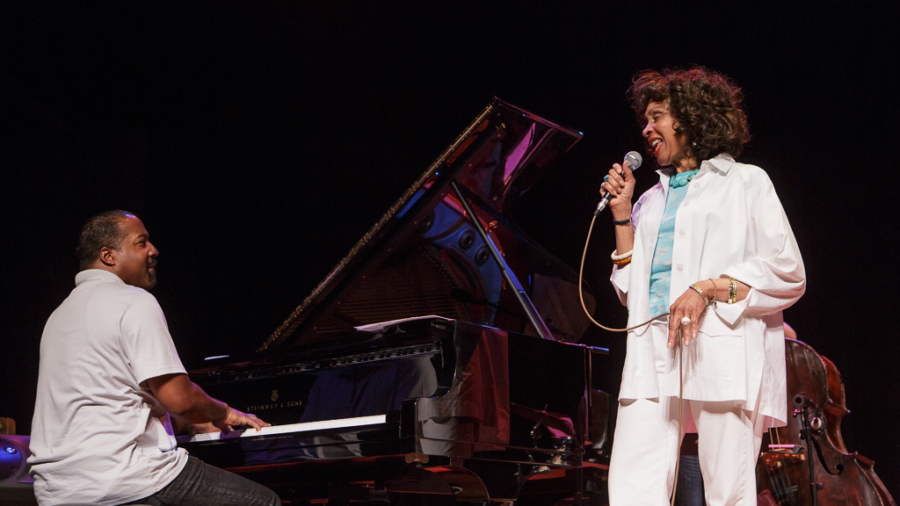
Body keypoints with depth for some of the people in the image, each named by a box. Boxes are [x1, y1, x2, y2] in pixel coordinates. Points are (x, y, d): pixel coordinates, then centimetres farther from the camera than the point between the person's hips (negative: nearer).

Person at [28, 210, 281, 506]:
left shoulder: (60, 314, 20)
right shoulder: (134, 302, -8)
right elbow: (177, 398, -16)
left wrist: (187, 421, 29)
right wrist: (224, 414, 5)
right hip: (120, 476, -10)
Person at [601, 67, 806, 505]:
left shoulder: (745, 181, 11)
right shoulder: (651, 200, 25)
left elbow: (787, 274, 1)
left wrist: (709, 289, -11)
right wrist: (621, 217, 15)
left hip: (722, 352, -4)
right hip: (653, 353, 4)